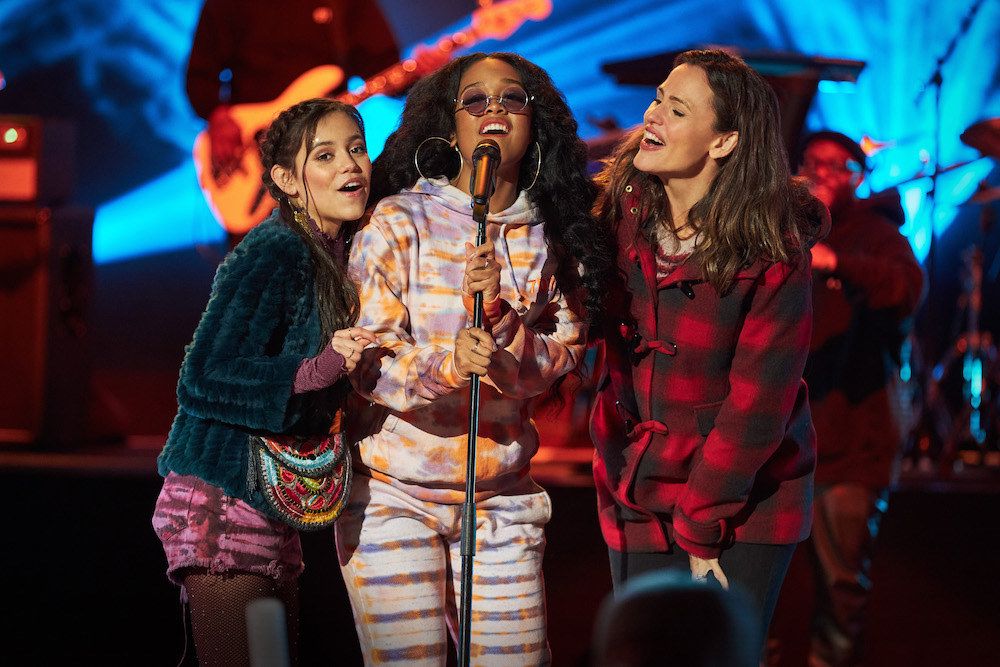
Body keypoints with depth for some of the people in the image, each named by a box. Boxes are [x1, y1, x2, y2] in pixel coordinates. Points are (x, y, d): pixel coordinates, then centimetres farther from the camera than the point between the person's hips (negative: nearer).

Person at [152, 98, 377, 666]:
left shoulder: (331, 257, 11)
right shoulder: (273, 254, -16)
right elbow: (204, 379, -25)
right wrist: (316, 371, -34)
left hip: (274, 509, 9)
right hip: (223, 504, -9)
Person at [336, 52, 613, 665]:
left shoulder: (553, 239, 4)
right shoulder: (401, 222, -6)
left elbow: (559, 361, -5)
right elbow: (369, 356, -13)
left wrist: (498, 315, -23)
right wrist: (445, 363, -31)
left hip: (502, 497, 3)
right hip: (395, 493, -3)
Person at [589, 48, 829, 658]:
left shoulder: (773, 248, -17)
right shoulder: (624, 213, -3)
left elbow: (759, 401, -17)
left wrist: (701, 526, -14)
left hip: (745, 503, -4)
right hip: (637, 498, 4)